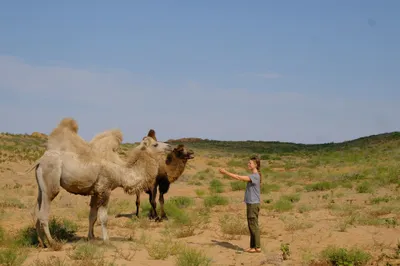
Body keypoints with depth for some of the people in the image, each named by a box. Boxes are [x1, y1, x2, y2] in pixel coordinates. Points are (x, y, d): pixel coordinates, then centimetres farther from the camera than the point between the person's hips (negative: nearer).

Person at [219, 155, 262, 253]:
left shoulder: (255, 176, -18)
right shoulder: (253, 176, 14)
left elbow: (239, 178, -25)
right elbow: (241, 177, 13)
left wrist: (226, 172, -23)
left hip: (254, 204, -10)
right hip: (250, 204, 10)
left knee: (254, 225, -5)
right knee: (251, 226, 12)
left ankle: (257, 247, 1)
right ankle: (252, 246, 18)